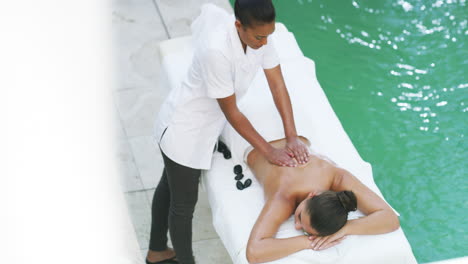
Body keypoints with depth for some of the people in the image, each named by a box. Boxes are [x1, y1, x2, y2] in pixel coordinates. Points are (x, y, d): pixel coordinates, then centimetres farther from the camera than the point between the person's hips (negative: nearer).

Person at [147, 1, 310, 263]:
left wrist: (293, 137, -16)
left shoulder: (259, 33, -17)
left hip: (205, 123, 8)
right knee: (184, 204, 10)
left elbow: (278, 85, -9)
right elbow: (231, 112, -28)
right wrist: (269, 151, -20)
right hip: (184, 131, -8)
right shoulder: (217, 50, -39)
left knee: (170, 186, 28)